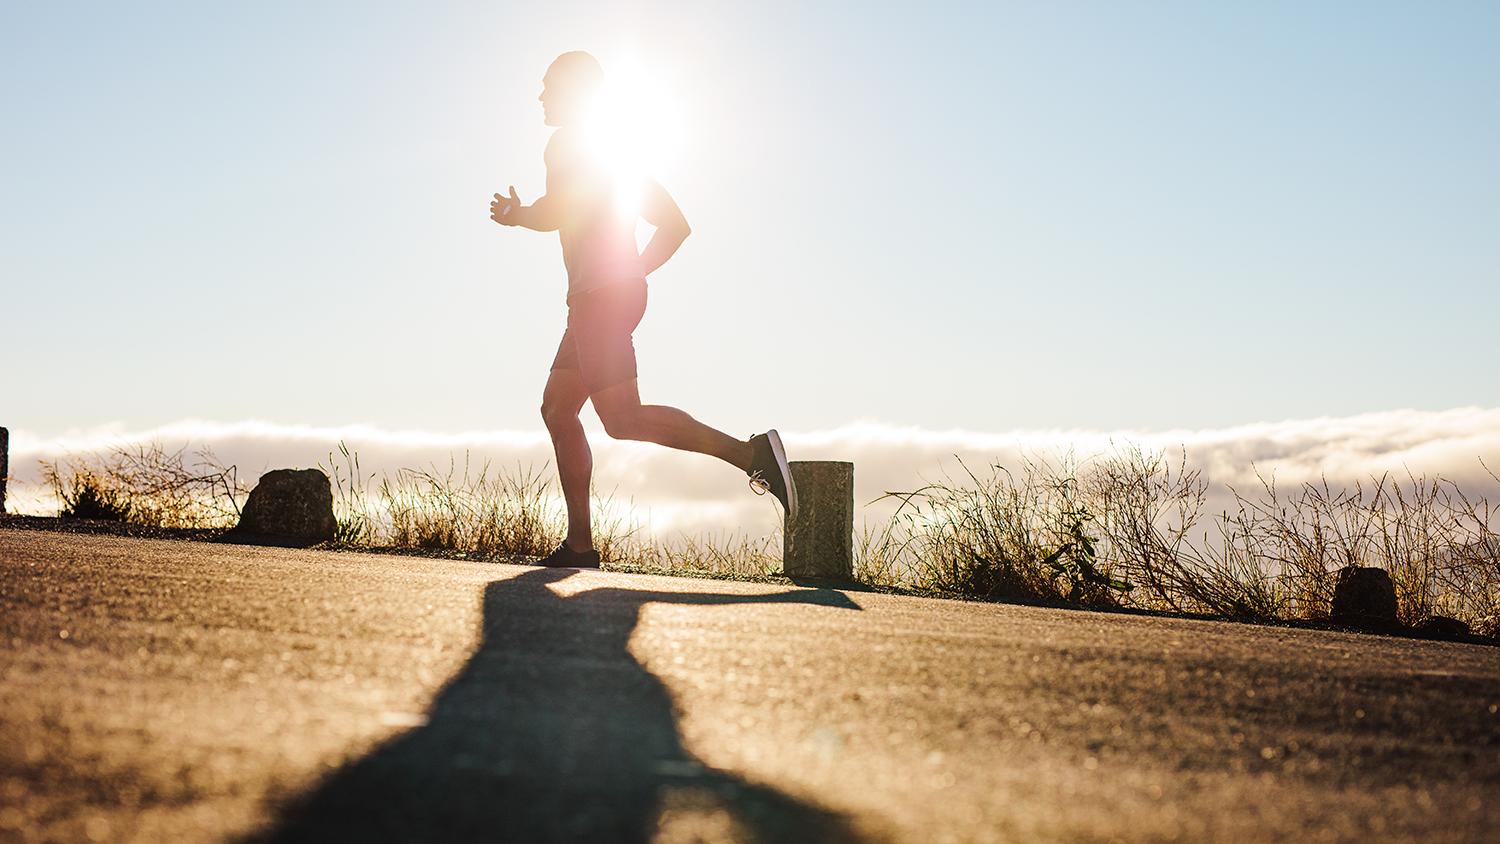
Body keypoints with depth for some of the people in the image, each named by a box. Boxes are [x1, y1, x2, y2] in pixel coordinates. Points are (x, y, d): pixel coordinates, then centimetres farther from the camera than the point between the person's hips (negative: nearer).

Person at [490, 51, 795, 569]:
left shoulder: (569, 143, -2)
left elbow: (555, 214, -18)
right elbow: (674, 225, 25)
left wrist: (514, 215, 2)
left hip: (601, 295, -10)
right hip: (622, 291, 10)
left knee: (622, 419, -17)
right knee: (557, 410, 12)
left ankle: (750, 453, -28)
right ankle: (579, 545, 10)